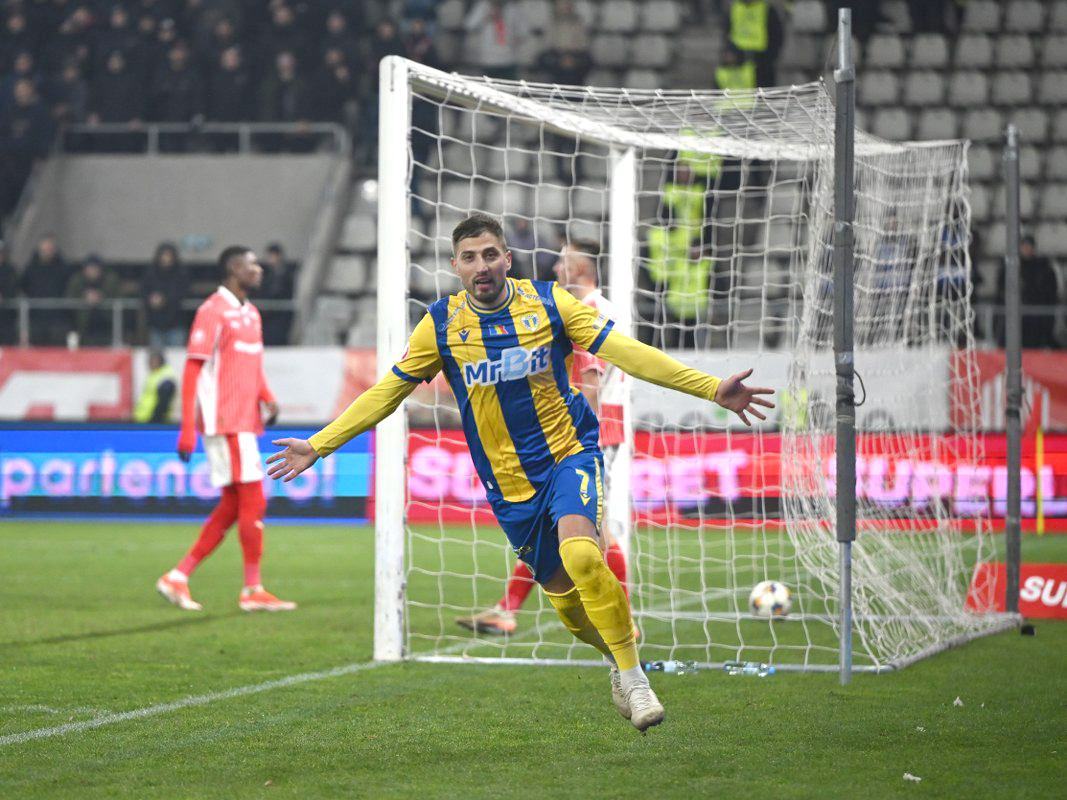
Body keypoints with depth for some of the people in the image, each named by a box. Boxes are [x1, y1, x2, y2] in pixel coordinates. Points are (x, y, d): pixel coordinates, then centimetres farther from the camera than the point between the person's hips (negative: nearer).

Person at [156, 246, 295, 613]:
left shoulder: (251, 314, 17)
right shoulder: (214, 310, -10)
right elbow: (192, 369, -12)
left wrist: (267, 398, 4)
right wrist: (187, 429, -17)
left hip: (245, 423, 9)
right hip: (224, 423, -9)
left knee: (231, 507, 9)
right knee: (253, 500, -8)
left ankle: (178, 578, 12)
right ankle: (253, 590, -1)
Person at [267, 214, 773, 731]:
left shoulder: (549, 302, -6)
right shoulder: (440, 325, -2)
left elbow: (626, 352, -9)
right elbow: (387, 392, 5)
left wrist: (712, 388, -17)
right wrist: (318, 446, 1)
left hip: (569, 454, -3)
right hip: (509, 482, 3)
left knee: (580, 553, -30)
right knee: (564, 596, 6)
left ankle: (632, 676, -18)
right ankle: (619, 657, 36)